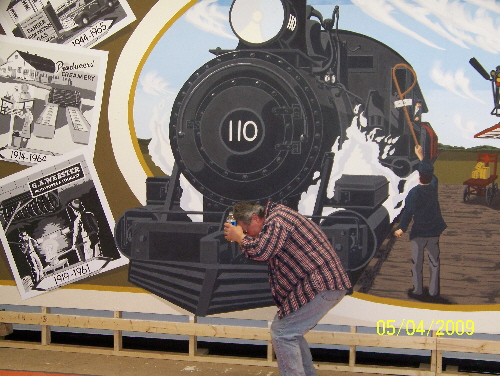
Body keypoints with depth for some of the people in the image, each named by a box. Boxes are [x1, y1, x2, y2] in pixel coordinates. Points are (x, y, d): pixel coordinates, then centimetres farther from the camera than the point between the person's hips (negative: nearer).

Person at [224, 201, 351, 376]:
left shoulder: (276, 219, -13)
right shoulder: (277, 216, 20)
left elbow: (261, 251, -26)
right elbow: (266, 253, 25)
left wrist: (239, 237, -9)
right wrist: (241, 239, 13)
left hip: (321, 284, -11)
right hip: (326, 282, 11)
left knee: (282, 333, -8)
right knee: (291, 331, 19)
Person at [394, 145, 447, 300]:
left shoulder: (414, 192, -16)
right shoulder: (433, 187, -3)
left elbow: (408, 211, -20)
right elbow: (431, 173, 16)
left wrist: (402, 228, -14)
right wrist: (421, 156, 27)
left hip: (418, 232, -4)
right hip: (434, 232, 4)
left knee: (417, 263, 7)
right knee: (434, 262, 12)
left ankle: (418, 291, 12)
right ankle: (434, 292, 16)